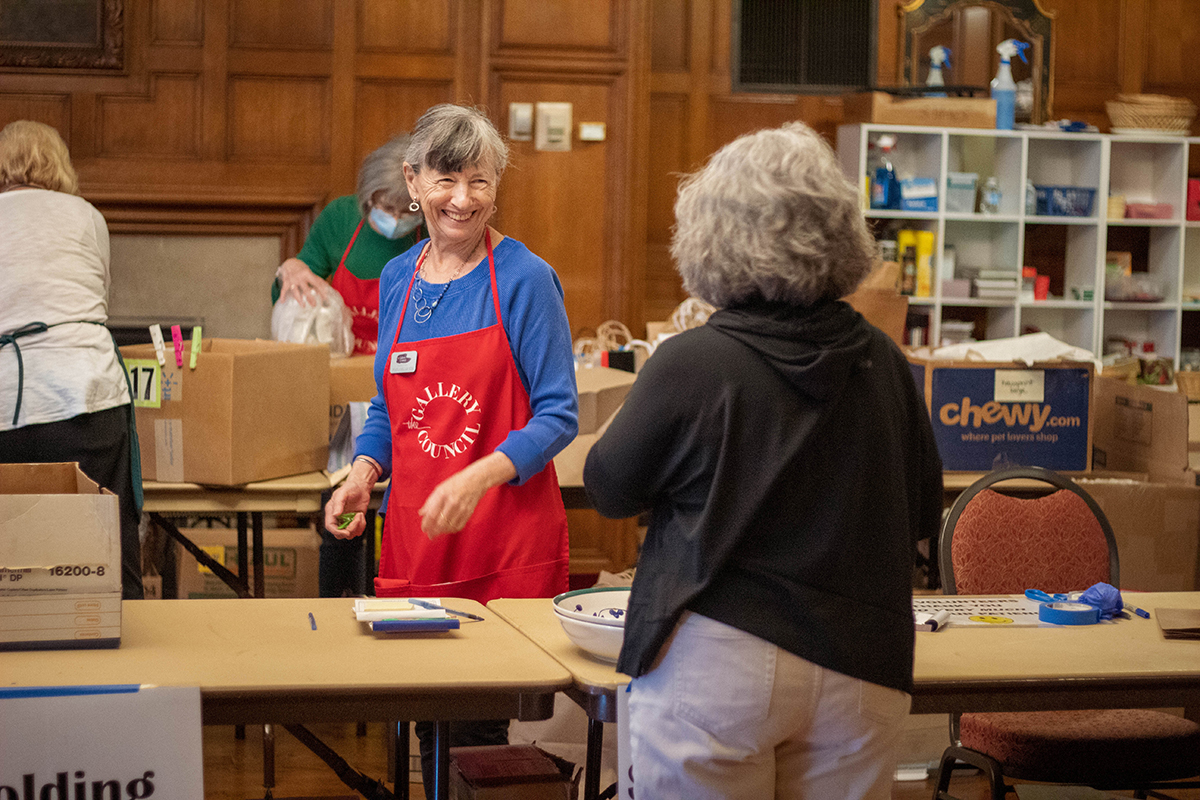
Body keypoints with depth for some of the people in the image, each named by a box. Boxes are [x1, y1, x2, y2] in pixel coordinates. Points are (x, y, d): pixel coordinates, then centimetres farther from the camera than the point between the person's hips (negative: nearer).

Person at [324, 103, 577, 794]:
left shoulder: (525, 279, -7)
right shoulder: (398, 279, 10)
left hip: (508, 541, -5)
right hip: (415, 534, 5)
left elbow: (559, 415, -8)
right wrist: (364, 471, -1)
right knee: (428, 718, 9)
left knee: (477, 722, -5)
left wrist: (482, 475, -23)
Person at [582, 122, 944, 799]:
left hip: (716, 667, -4)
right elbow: (923, 513, 11)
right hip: (859, 667, 4)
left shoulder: (690, 364, -12)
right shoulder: (883, 364, -1)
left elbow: (611, 488, 3)